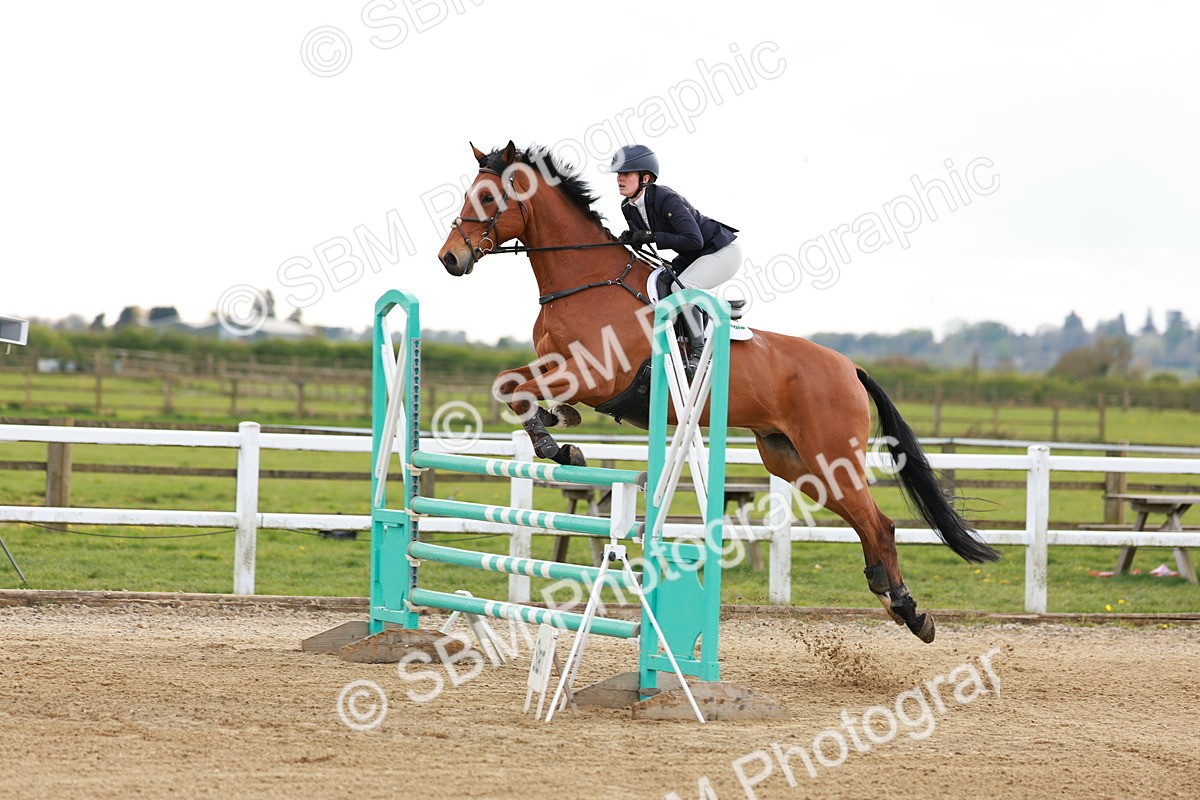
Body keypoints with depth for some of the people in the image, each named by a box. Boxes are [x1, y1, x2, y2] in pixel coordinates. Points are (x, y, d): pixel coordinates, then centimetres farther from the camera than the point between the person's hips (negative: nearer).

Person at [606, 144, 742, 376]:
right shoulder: (628, 207, -4)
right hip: (693, 257, 10)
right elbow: (641, 236, 9)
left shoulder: (666, 199, -30)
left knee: (681, 287, -28)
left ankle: (699, 350, -19)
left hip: (723, 250, -10)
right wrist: (629, 238, -16)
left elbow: (694, 240, -35)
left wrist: (652, 236, -33)